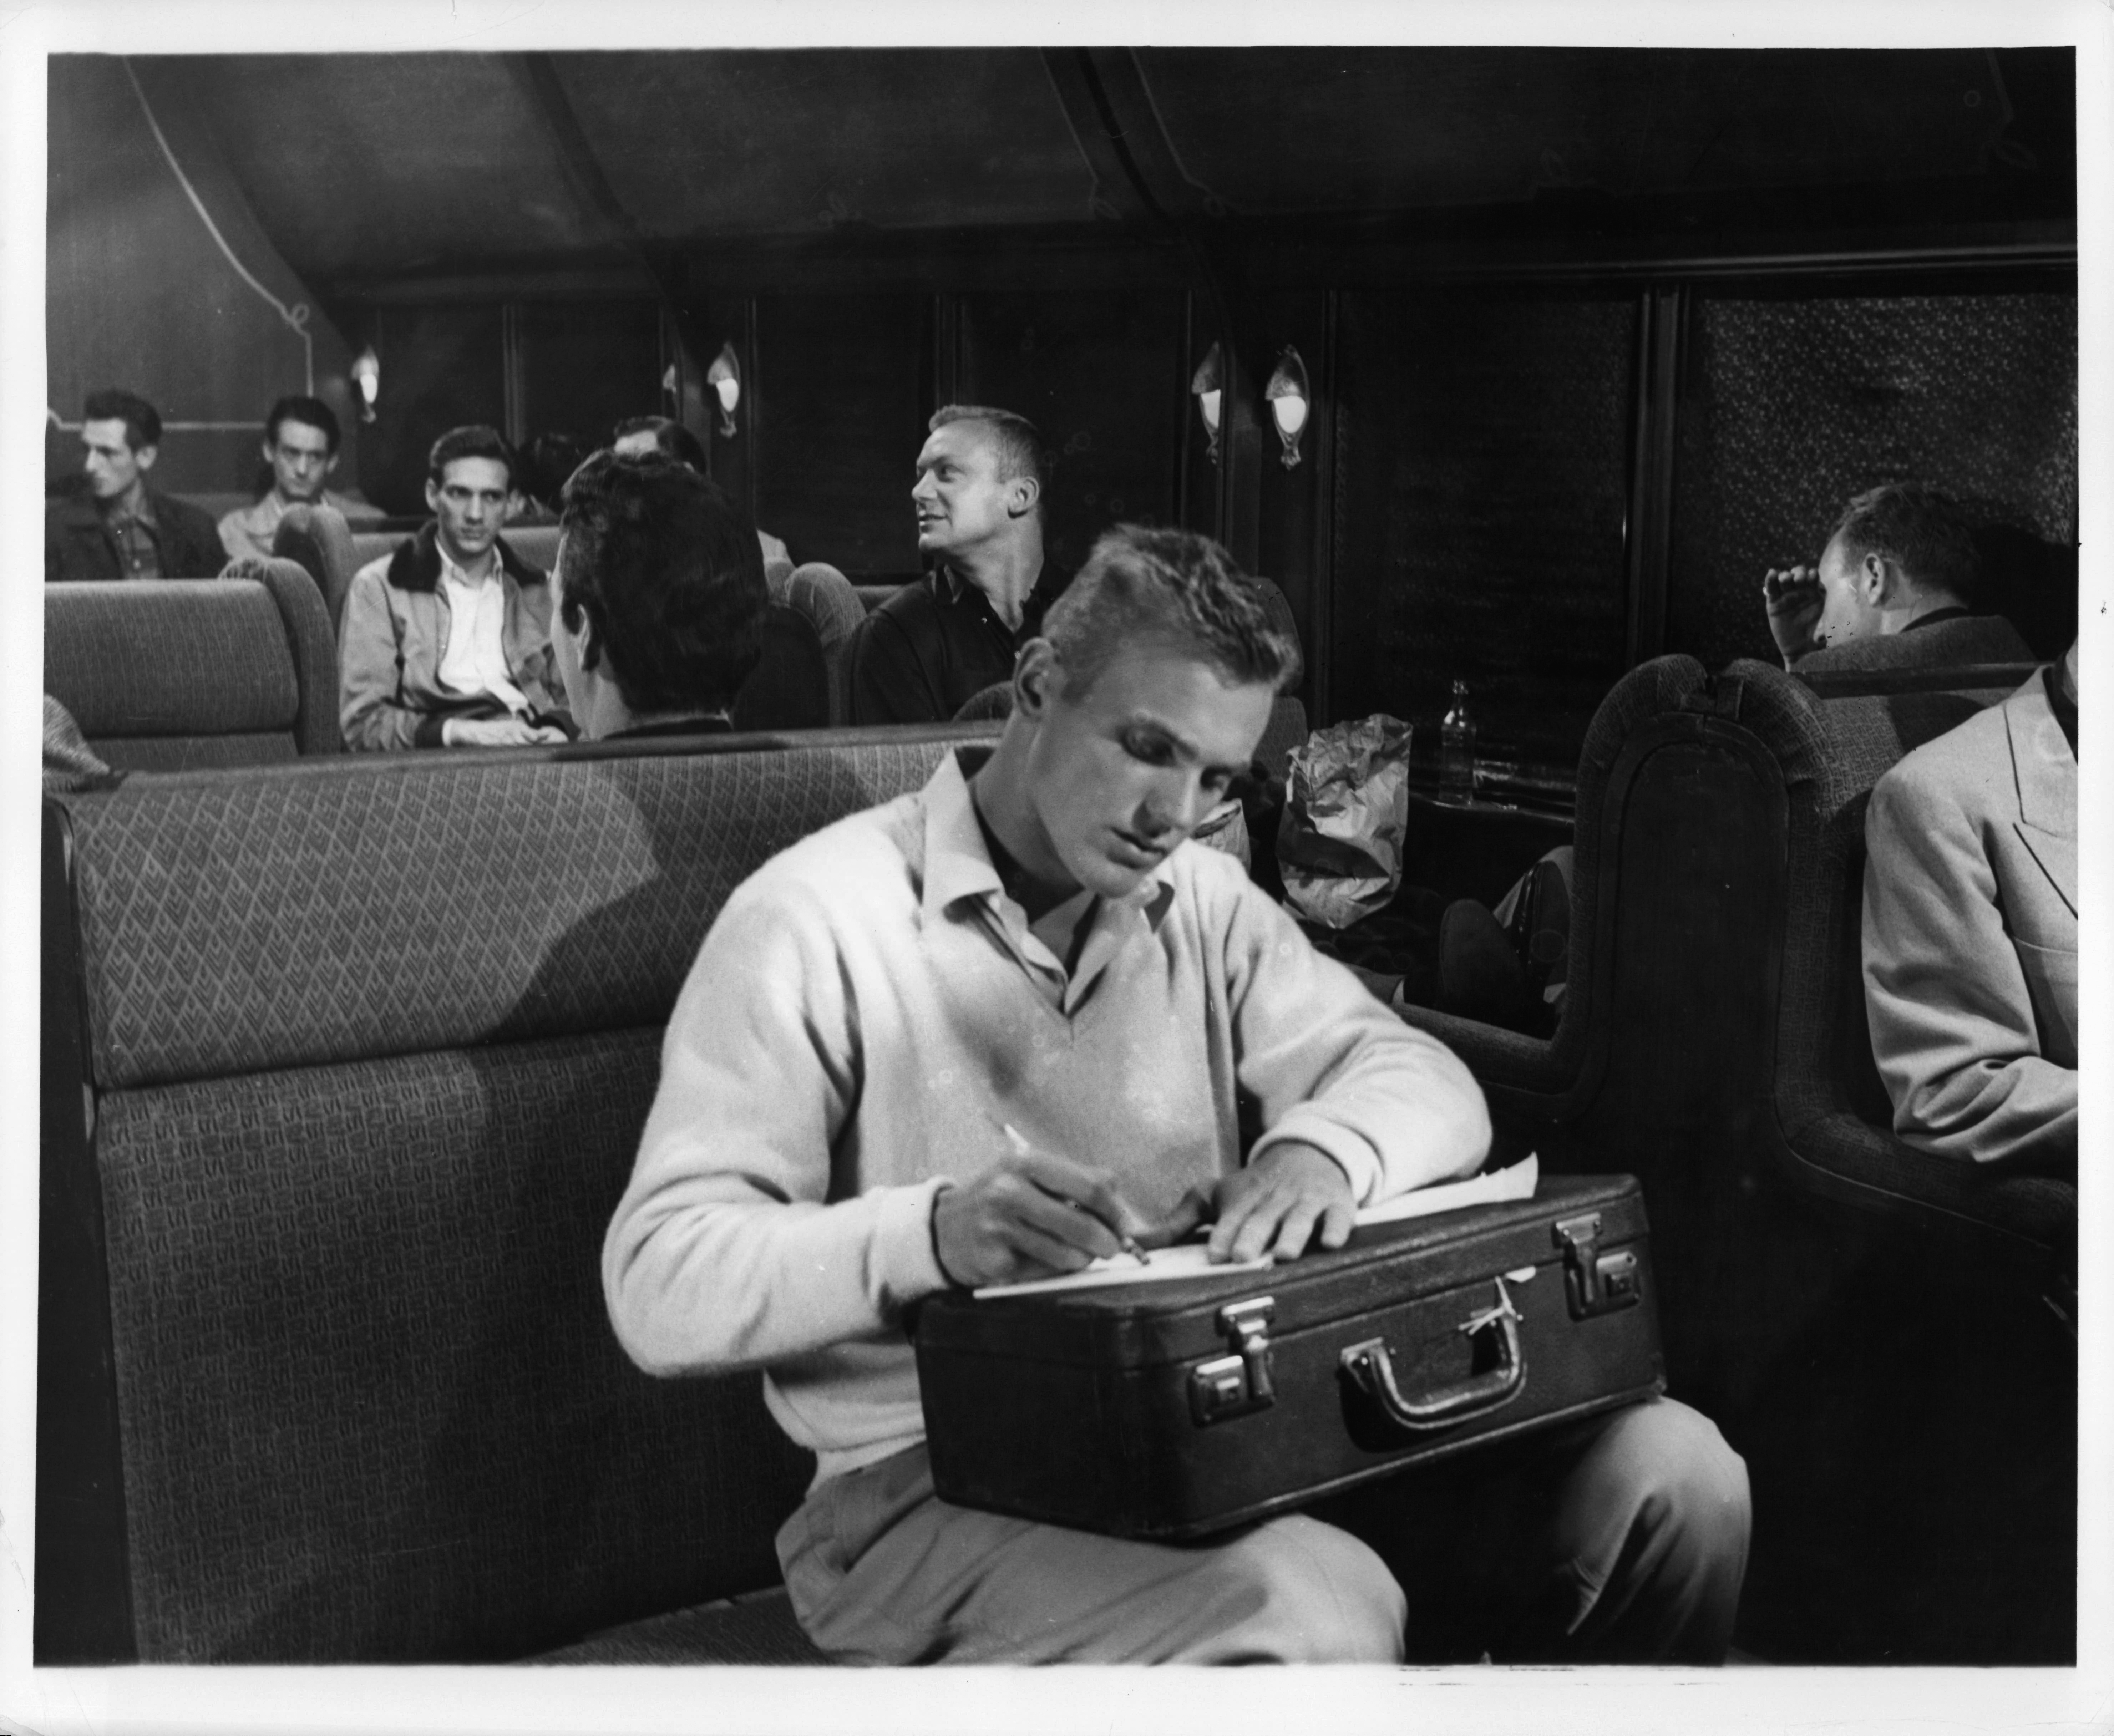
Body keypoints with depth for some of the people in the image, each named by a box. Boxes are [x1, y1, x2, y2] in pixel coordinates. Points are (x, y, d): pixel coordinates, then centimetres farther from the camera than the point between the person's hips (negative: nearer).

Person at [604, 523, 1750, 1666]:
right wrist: (931, 1233, -30)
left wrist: (1326, 1146, -18)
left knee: (1674, 1474, -9)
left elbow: (1422, 1079, 6)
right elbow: (661, 1286, -12)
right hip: (942, 1482, -6)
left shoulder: (1204, 903, 14)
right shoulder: (818, 919, -7)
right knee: (1319, 1611, -35)